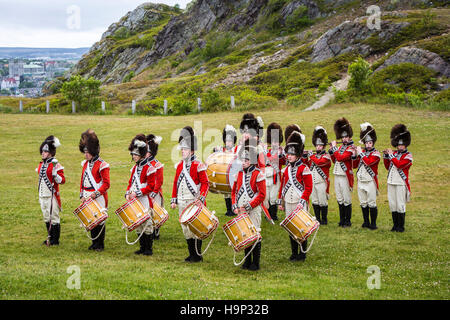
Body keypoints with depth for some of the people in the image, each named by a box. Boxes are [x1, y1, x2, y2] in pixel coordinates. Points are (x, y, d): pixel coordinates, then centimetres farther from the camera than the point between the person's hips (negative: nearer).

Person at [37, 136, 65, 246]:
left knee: (54, 217, -3)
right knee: (46, 218, 13)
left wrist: (55, 176, -31)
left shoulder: (56, 165, -10)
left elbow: (62, 180, -11)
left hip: (52, 196, -7)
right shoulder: (41, 164, 13)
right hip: (43, 196, 8)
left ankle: (55, 240, 4)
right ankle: (50, 238, 23)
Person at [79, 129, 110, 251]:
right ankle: (94, 243, 20)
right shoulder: (85, 164, 11)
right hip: (88, 198, 7)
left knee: (100, 221, 0)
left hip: (99, 198, -7)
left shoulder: (102, 165, -11)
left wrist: (95, 194, -21)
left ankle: (100, 245, 8)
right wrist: (82, 195, 6)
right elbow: (82, 181, 16)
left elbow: (106, 184, -14)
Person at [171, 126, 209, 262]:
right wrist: (174, 200, 14)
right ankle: (191, 254, 20)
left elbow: (205, 183, -11)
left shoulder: (198, 165, -9)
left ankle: (197, 255, 6)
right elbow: (176, 183, 17)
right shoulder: (179, 165, 12)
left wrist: (201, 198, -22)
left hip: (194, 203, -7)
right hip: (182, 203, 7)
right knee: (185, 229, 11)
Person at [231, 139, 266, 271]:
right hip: (241, 211, 6)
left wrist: (248, 206, -16)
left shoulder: (258, 174, -7)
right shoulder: (240, 174, 11)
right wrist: (235, 206, 1)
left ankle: (256, 263, 4)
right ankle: (247, 261, 19)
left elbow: (262, 195, -11)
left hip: (253, 210, -6)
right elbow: (234, 191, 16)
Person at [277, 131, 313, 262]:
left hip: (300, 204, -6)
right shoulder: (286, 169, 10)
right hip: (288, 203, 6)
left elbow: (308, 188, -12)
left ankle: (302, 254, 9)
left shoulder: (304, 169, -9)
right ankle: (294, 253, 20)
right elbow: (282, 186, 16)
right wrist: (280, 201, 13)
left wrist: (302, 202, -19)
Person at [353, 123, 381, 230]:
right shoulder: (361, 152, 12)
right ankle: (366, 222, 20)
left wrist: (360, 153, -16)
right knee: (363, 203, 10)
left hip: (370, 182, -5)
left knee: (372, 204, -4)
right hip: (360, 181, 6)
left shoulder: (376, 154, -4)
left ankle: (373, 224, 2)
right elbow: (354, 165, 10)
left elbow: (368, 162, -22)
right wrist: (355, 155, -4)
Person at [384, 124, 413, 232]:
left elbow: (399, 165, -22)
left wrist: (391, 155, -15)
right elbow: (388, 167, 13)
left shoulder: (408, 155, -6)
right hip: (391, 182, 6)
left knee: (400, 205, -2)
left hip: (401, 183, -6)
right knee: (392, 205, 9)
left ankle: (401, 226, 6)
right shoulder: (394, 153, 12)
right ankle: (395, 225, 19)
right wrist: (386, 156, 2)